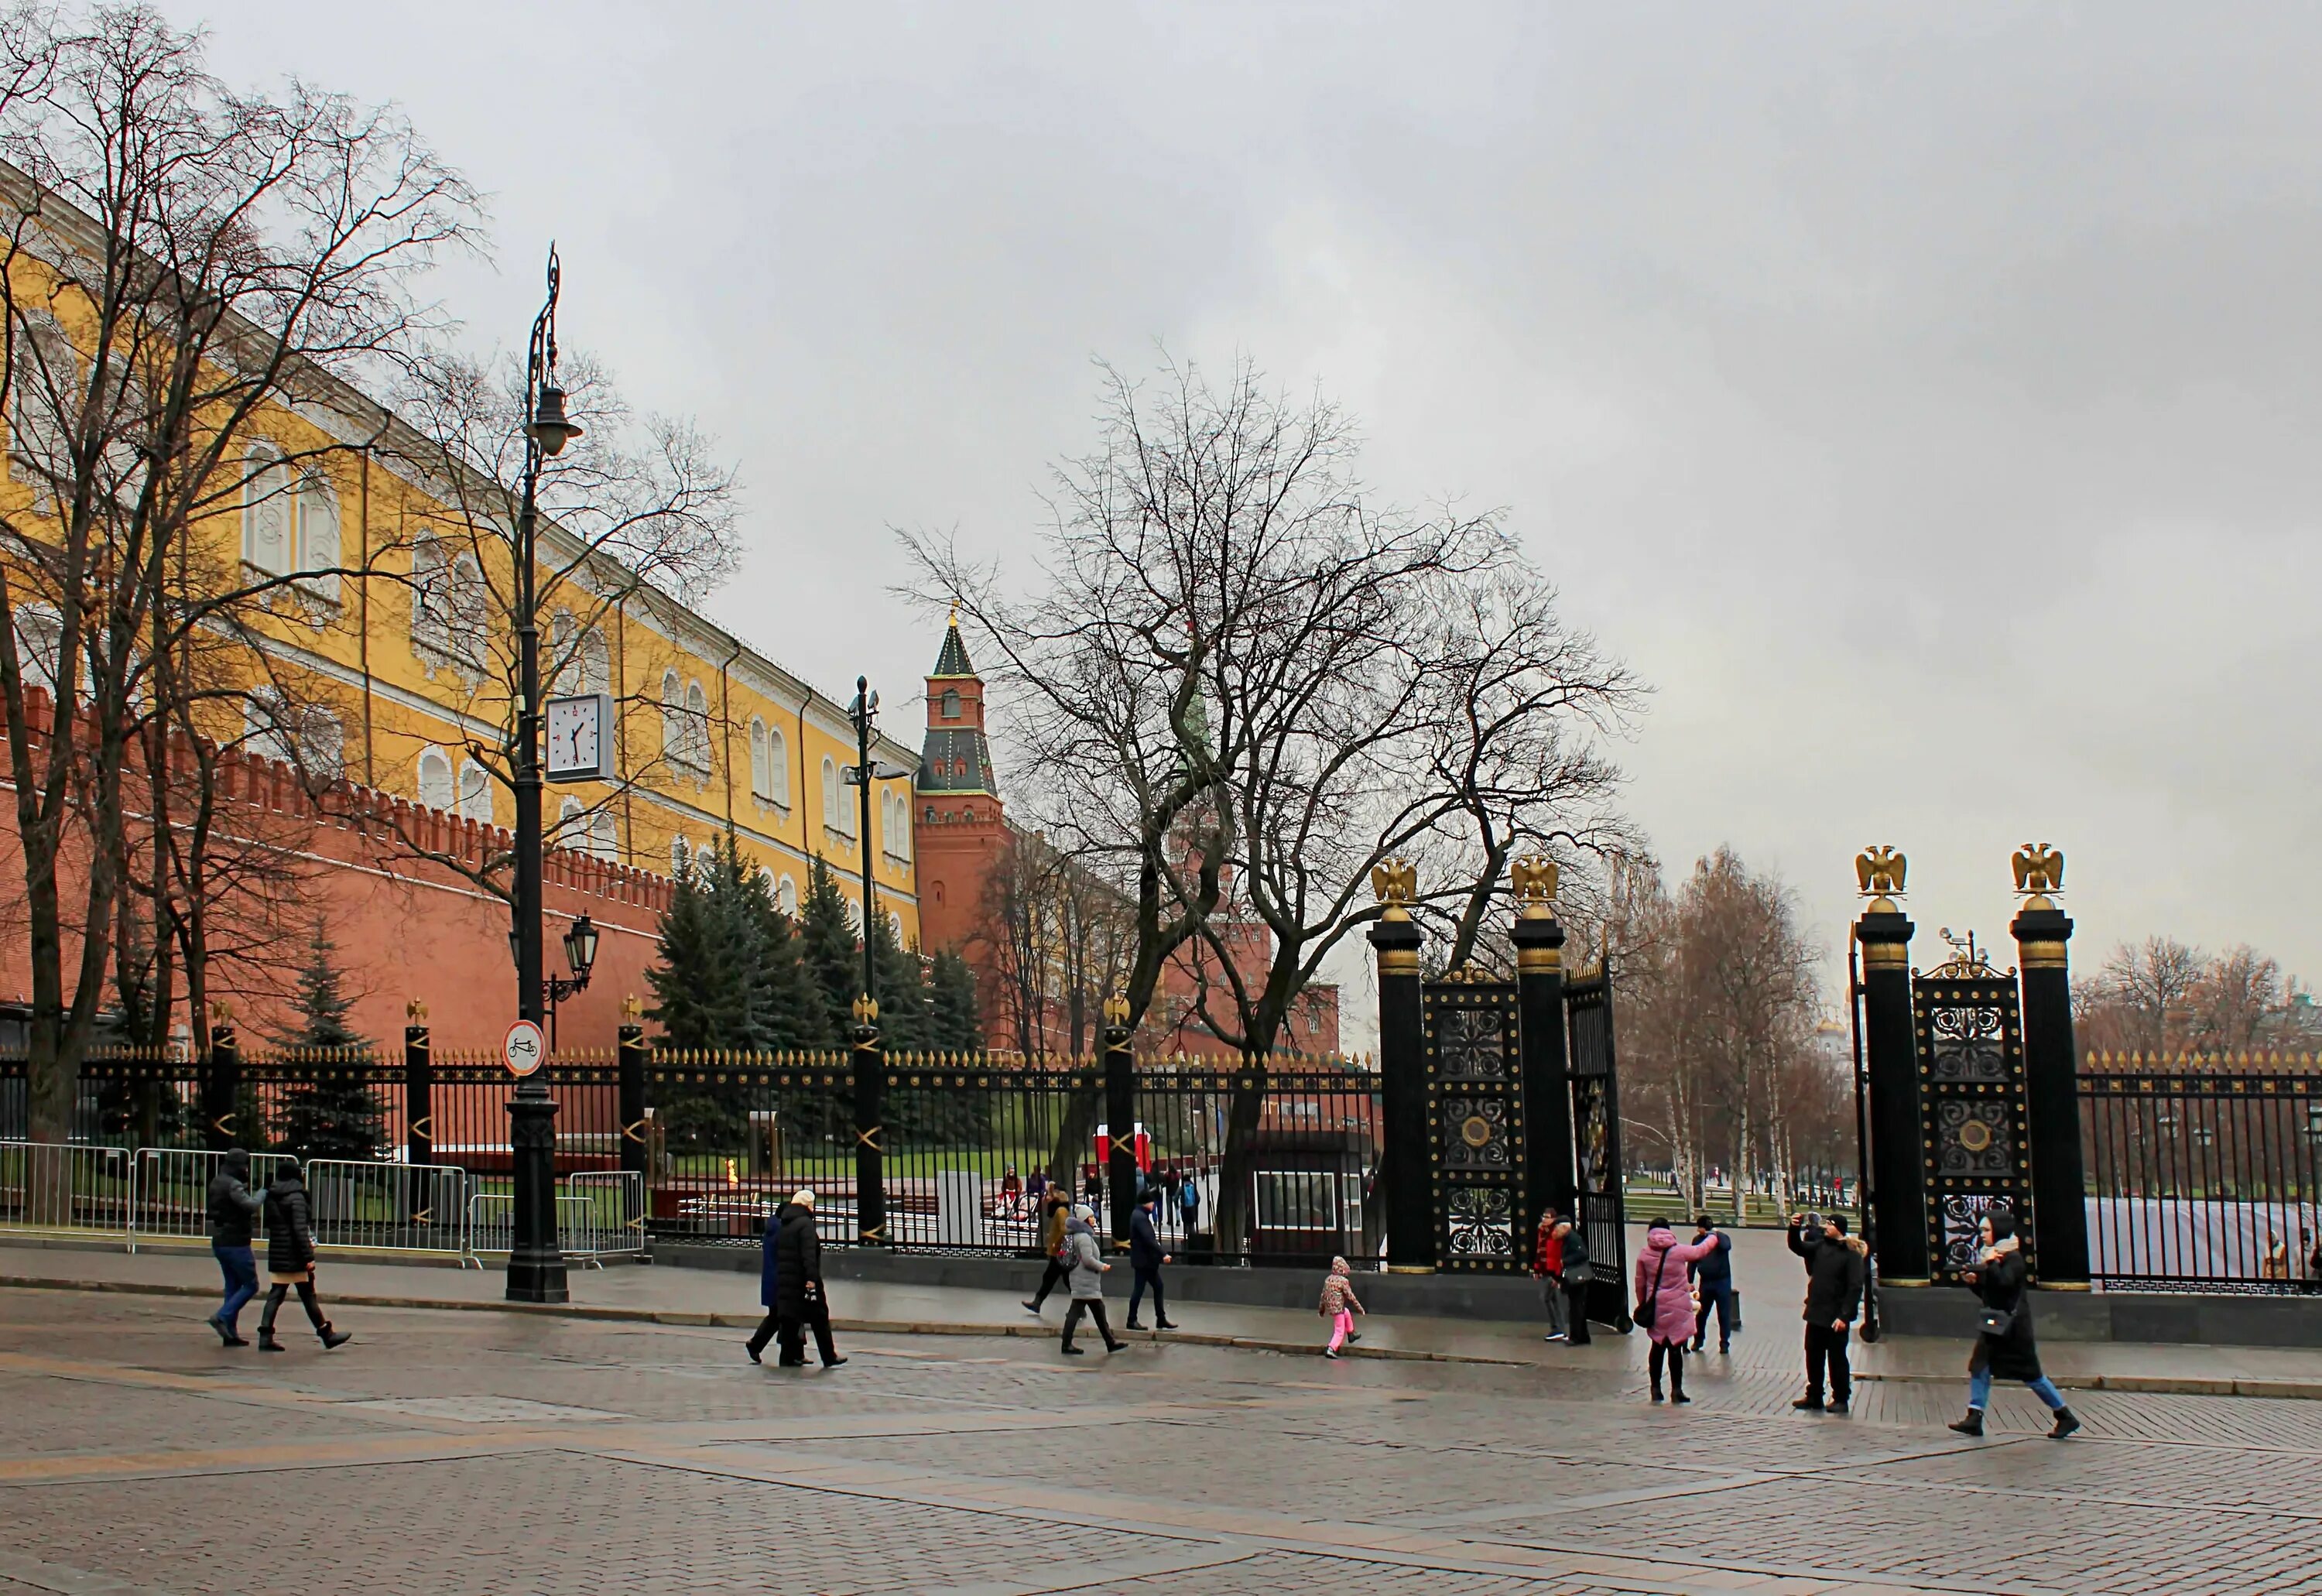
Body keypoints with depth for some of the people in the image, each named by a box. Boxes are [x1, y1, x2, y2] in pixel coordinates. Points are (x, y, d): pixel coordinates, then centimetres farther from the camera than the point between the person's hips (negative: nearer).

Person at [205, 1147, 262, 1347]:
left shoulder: (216, 1183, 12)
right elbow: (251, 1206, -29)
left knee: (233, 1286, 12)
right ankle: (222, 1317, -12)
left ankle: (231, 1333, 10)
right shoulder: (233, 1186, -17)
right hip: (236, 1243, -9)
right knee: (250, 1285, -1)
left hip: (219, 1242, 9)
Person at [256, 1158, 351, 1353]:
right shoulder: (296, 1198, -14)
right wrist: (308, 1257, -19)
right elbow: (300, 1229, -19)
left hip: (276, 1256, 7)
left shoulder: (271, 1197, 10)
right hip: (295, 1257, -7)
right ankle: (326, 1334, 11)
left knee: (276, 1295, 6)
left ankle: (265, 1337, -1)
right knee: (308, 1295, 2)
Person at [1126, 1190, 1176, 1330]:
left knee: (1158, 1286, 10)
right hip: (1143, 1260, -10)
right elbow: (1149, 1239, -26)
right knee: (1139, 1289, -2)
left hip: (1147, 1260, 10)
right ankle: (1132, 1320, 6)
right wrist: (1163, 1254, -28)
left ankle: (1161, 1319, 12)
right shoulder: (1140, 1217, -18)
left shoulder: (1141, 1215, 14)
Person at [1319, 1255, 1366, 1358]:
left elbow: (1323, 1295, 10)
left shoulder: (1328, 1279, 3)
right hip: (1338, 1309, -7)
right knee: (1339, 1332, 4)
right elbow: (1350, 1296, -15)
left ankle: (1351, 1335, 46)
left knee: (1347, 1312, 34)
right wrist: (1360, 1308, -5)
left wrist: (1321, 1309, 20)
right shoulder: (1343, 1281, -16)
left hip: (1329, 1308, 7)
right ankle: (1331, 1349, -10)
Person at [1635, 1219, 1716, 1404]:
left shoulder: (1644, 1255, 0)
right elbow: (1701, 1250, 12)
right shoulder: (1679, 1251, -6)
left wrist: (1642, 1305, 21)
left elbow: (1640, 1284, 7)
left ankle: (1656, 1389, 16)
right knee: (1675, 1347, 0)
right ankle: (1676, 1390, 2)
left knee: (1658, 1347, 12)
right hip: (1677, 1307, -3)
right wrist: (1713, 1239, 32)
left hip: (1655, 1309, 3)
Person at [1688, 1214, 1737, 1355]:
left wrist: (1717, 1235, -25)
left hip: (1722, 1281, -3)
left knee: (1724, 1314, 0)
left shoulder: (1722, 1238, -7)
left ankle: (1724, 1343, 8)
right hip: (1705, 1281, 3)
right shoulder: (1697, 1240, 2)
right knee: (1701, 1313, 8)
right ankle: (1698, 1340, 23)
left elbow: (1727, 1246, -32)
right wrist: (1690, 1281, 6)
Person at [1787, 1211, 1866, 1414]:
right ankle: (1814, 1397, 23)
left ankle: (1841, 1400, 14)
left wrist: (1844, 1316, -21)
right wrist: (1795, 1228, -4)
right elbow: (1797, 1247, 17)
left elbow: (1855, 1288, -16)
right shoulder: (1820, 1247, 7)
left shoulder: (1851, 1254, -12)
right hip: (1816, 1315, 6)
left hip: (1836, 1318, -6)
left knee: (1837, 1359, 4)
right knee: (1813, 1358, 12)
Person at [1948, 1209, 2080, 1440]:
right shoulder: (1990, 1255, 13)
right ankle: (1974, 1418, -2)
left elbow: (2005, 1282, -27)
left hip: (2013, 1323, -8)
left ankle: (2066, 1417, 9)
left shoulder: (2012, 1257, -11)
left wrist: (1990, 1263, -21)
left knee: (2030, 1373, -2)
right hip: (1994, 1323, 8)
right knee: (1979, 1366, -2)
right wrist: (1974, 1281, 1)